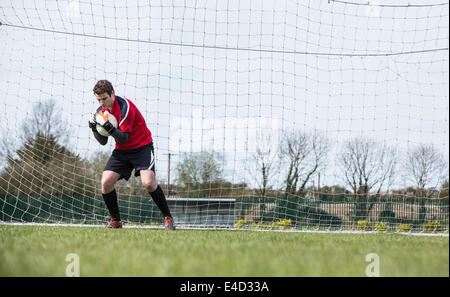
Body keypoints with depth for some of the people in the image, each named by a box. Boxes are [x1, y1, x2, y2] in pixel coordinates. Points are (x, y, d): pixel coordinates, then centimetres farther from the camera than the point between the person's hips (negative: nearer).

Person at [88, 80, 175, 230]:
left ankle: (167, 217, -8)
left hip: (142, 147, -6)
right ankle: (115, 220, 4)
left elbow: (123, 138, -23)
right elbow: (103, 141, 4)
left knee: (148, 182, -25)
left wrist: (108, 126, -36)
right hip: (121, 150, 6)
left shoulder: (125, 106, -21)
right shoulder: (101, 110, 2)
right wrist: (94, 128, -13)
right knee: (106, 182, -13)